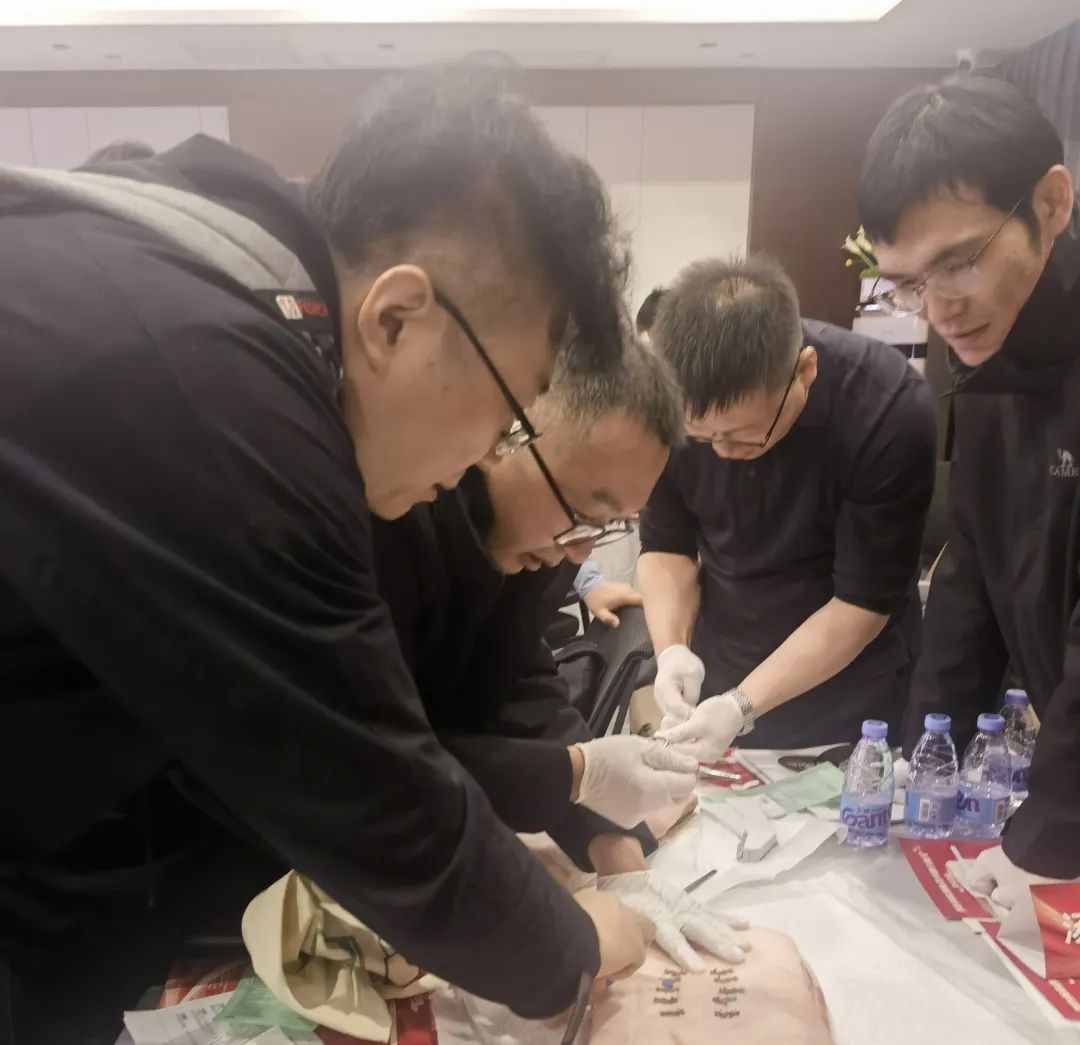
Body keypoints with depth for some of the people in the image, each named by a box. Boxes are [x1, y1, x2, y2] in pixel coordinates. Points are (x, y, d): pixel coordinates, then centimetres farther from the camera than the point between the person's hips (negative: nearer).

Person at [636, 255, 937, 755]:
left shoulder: (891, 412, -26)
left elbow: (863, 602, -21)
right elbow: (664, 545, -6)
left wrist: (743, 706, -29)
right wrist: (672, 648, -24)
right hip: (714, 679, 3)